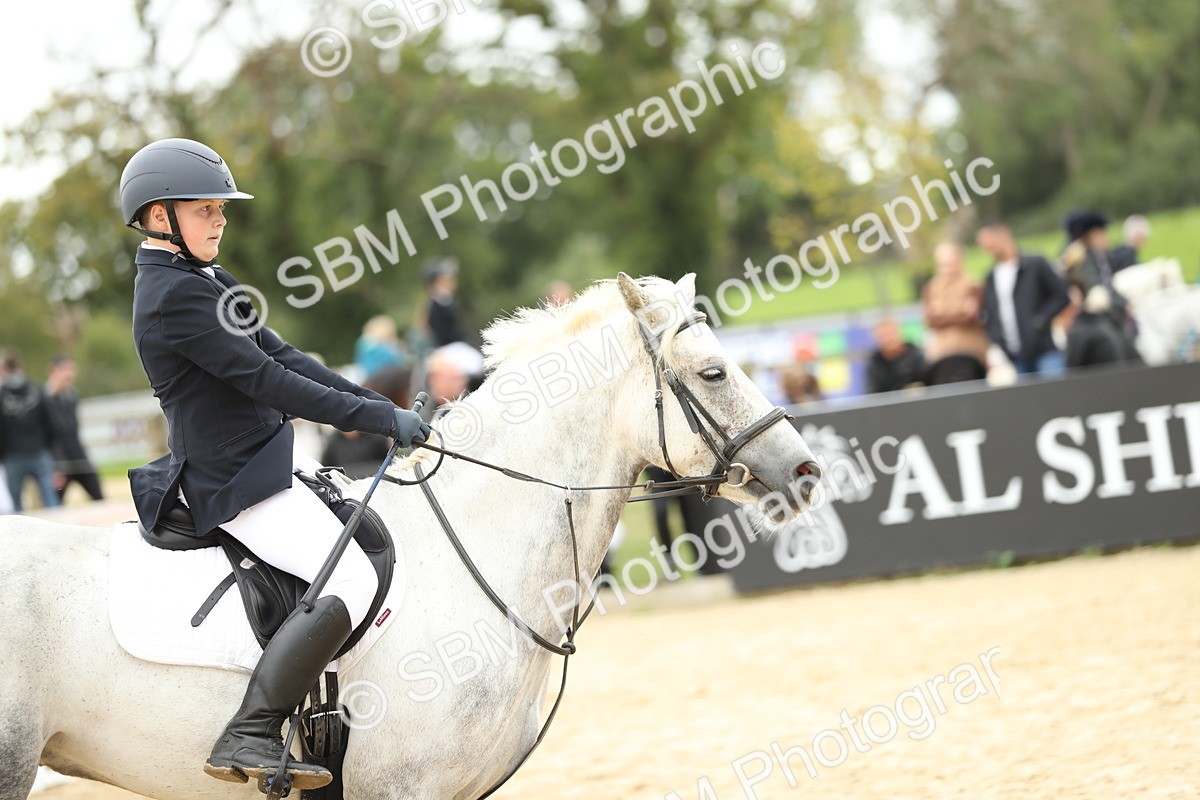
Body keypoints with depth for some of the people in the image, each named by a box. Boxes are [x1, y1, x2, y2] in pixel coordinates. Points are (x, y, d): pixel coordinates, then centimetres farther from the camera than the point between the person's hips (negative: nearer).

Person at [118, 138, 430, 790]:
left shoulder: (200, 283, 15)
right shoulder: (175, 295, -18)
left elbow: (282, 356, 14)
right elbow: (264, 379, -21)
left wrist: (379, 407, 5)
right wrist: (377, 418, -19)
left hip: (264, 461, 11)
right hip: (235, 482, -11)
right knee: (352, 580, -22)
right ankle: (249, 737, -26)